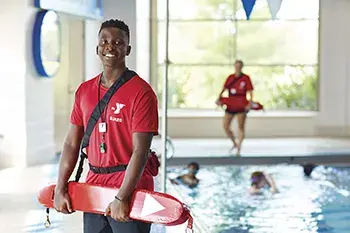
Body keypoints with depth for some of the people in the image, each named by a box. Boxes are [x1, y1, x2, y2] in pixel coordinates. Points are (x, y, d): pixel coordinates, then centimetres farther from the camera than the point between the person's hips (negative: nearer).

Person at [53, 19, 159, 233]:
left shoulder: (141, 92, -11)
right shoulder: (84, 91, 8)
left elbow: (140, 151, -17)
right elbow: (72, 144, 11)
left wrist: (122, 198, -21)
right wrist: (60, 189, 5)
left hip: (129, 188, -6)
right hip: (93, 191, 6)